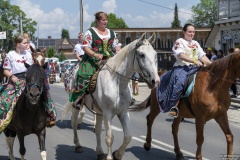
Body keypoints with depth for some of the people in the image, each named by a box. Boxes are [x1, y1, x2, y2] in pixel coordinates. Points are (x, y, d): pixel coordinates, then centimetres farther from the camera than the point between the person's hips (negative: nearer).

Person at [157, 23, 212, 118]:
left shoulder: (196, 43, 23)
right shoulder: (179, 42, 3)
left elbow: (202, 56, 17)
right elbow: (181, 55, -13)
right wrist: (195, 60, -24)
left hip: (194, 68, 8)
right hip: (182, 67, -8)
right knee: (180, 82, -33)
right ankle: (174, 106, -36)